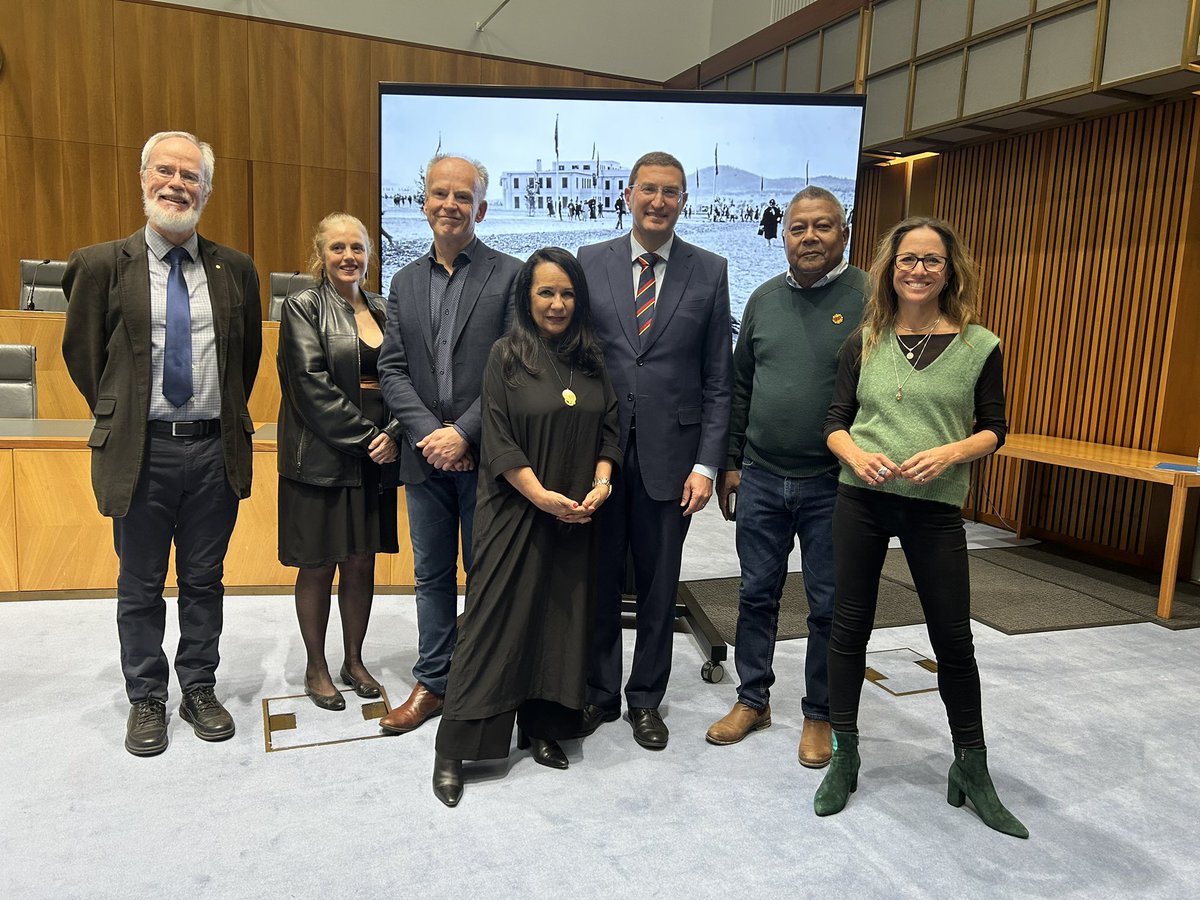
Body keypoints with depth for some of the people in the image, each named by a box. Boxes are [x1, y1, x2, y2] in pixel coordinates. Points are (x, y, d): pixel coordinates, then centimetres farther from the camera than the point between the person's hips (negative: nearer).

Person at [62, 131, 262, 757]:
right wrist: (119, 420, 7)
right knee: (140, 586, 11)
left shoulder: (235, 269, 4)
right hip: (141, 452, -1)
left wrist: (227, 417, 12)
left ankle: (199, 690, 29)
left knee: (204, 581, 13)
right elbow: (81, 354, 7)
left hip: (214, 450, 2)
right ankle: (146, 699, 28)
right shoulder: (101, 265, -1)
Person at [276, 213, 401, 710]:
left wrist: (392, 433, -10)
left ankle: (354, 660, 28)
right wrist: (366, 435, -15)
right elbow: (313, 385, -14)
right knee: (318, 567, 7)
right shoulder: (304, 307, -5)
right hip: (321, 458, -4)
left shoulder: (382, 309, 10)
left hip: (376, 457, 4)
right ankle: (316, 668, 24)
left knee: (362, 563, 11)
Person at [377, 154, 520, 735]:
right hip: (425, 457, 4)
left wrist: (464, 433, -16)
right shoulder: (405, 282, 11)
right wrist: (429, 432, -10)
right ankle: (432, 683, 29)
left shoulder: (510, 276, -3)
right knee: (432, 576, 15)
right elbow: (392, 369, 5)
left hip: (486, 457, -4)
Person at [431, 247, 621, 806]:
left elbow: (609, 428, 9)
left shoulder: (592, 360, 9)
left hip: (576, 517, 4)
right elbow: (498, 440, -9)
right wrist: (543, 496, -17)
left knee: (561, 619, 10)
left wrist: (601, 482, -8)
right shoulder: (507, 358, -3)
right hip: (516, 512, -4)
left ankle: (543, 729, 27)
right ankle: (454, 748, 9)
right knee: (495, 621, -2)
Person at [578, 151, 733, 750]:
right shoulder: (590, 263, 4)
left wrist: (706, 464, -6)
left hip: (669, 454, 0)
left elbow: (717, 379, 1)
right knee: (599, 580, 12)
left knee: (658, 586, 12)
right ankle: (600, 693, 31)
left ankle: (646, 699, 30)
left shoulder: (709, 272, 2)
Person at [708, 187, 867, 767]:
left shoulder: (868, 298, -6)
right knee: (757, 594, 13)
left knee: (829, 606, 9)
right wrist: (731, 462, 9)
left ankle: (819, 713, 28)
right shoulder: (764, 299, 7)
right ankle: (753, 700, 31)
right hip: (761, 479, 4)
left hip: (832, 484, -3)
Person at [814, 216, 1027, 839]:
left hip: (936, 506, -1)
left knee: (953, 638, 7)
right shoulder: (865, 342, 4)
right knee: (850, 624, 8)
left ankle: (972, 770, 28)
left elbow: (993, 429, 5)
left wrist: (949, 452, -15)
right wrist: (857, 455, -16)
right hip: (862, 498, 1)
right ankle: (844, 758, 25)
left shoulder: (979, 346, 1)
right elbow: (836, 423, 5)